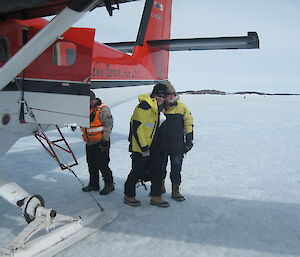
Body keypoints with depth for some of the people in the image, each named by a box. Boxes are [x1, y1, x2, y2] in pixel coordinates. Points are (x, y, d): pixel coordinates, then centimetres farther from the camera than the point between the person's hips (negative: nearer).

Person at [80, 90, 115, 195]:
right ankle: (93, 184, 28)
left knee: (102, 164, -5)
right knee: (91, 164, 14)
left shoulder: (103, 109, -14)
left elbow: (108, 125, -16)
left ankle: (109, 184, 11)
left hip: (101, 143, -8)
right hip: (89, 143, 8)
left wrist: (105, 141, -18)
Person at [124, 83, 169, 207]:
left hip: (153, 146, 9)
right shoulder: (144, 107, -18)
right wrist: (144, 147, -21)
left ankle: (156, 196, 18)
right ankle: (128, 196, 20)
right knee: (138, 171, 1)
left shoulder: (159, 108, 12)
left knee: (158, 170, 7)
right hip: (140, 146, -9)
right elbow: (137, 128, -21)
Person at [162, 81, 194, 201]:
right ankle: (160, 186, 34)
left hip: (178, 144, -1)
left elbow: (188, 123, 5)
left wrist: (189, 140, 2)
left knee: (176, 167, 0)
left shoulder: (181, 107, -1)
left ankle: (175, 191, 13)